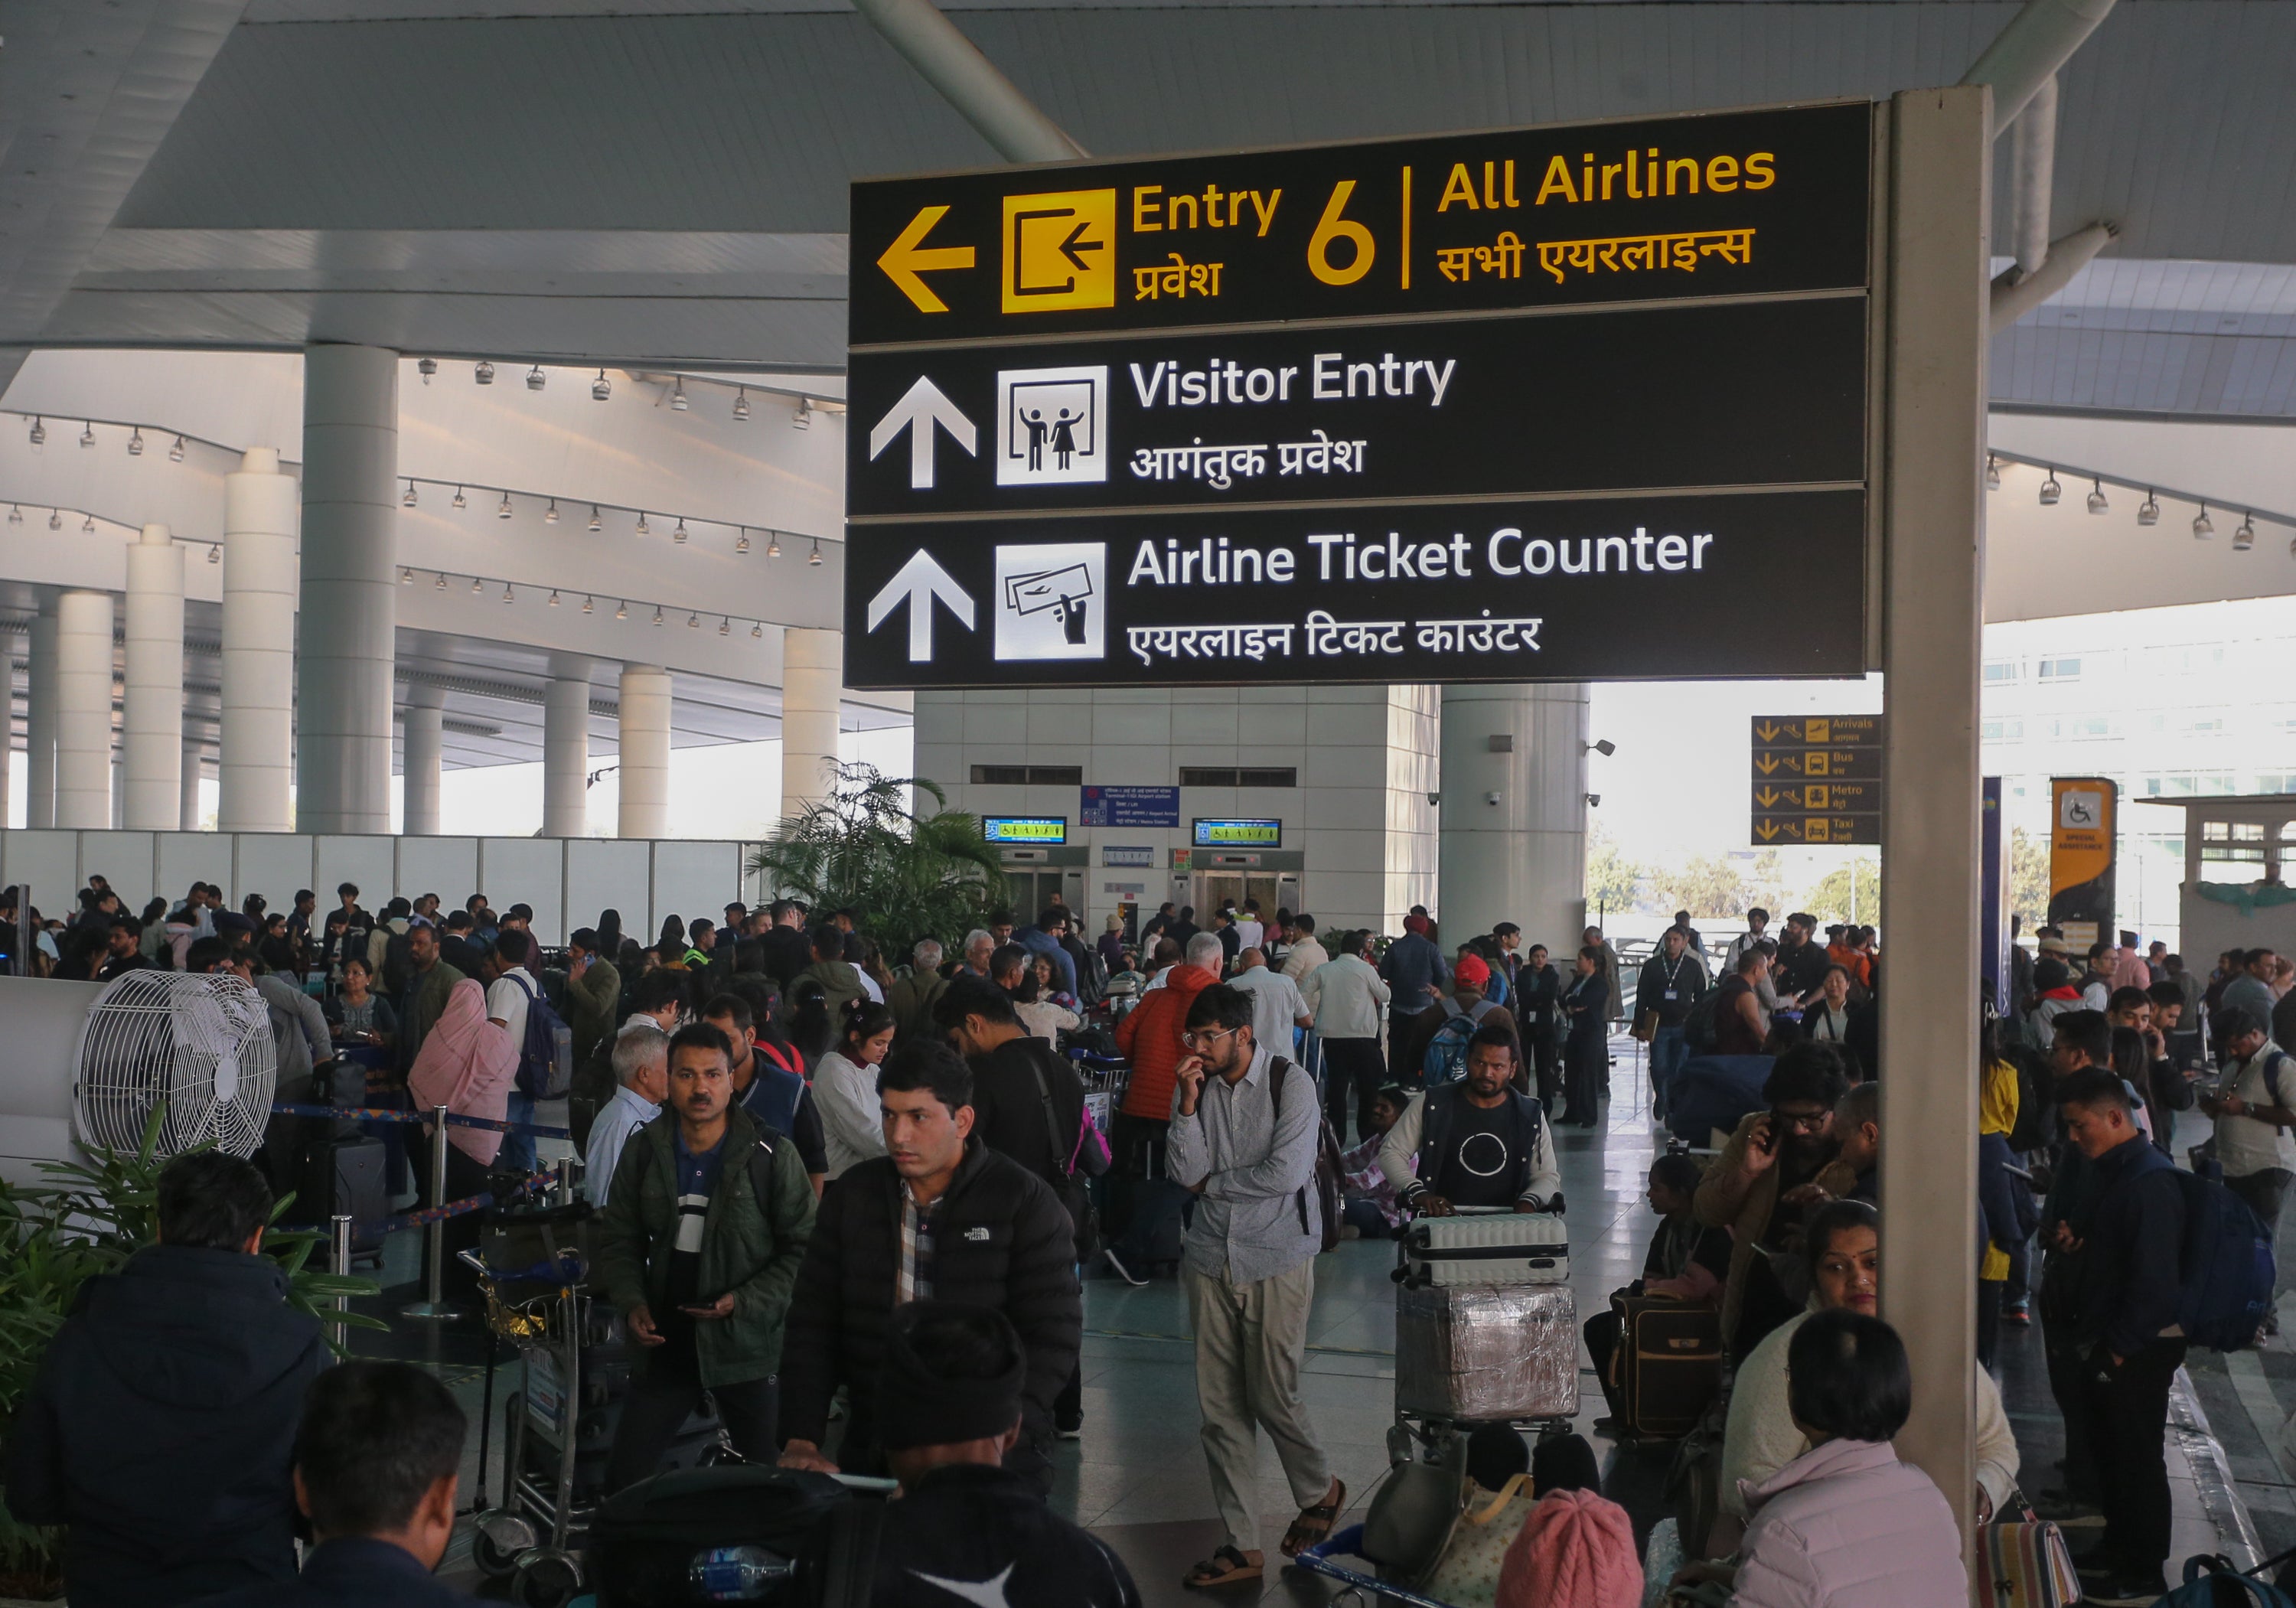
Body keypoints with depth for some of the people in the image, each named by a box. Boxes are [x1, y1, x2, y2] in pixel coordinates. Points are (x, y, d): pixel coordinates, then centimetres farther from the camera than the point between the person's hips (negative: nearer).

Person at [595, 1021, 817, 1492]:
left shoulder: (773, 1155, -8)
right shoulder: (644, 1149, 3)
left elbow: (804, 1247, -5)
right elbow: (618, 1239, 11)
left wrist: (746, 1302, -16)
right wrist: (630, 1302, -5)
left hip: (746, 1343, -3)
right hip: (665, 1342, 3)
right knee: (623, 1477, 7)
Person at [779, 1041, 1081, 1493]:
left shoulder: (1025, 1201, -7)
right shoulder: (854, 1193, 6)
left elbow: (1053, 1335, -12)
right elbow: (813, 1324, 6)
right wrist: (801, 1441, -6)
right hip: (872, 1457, 3)